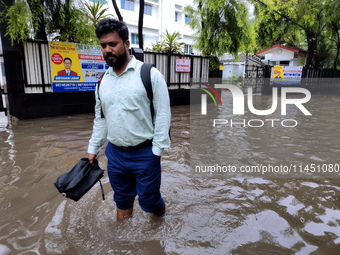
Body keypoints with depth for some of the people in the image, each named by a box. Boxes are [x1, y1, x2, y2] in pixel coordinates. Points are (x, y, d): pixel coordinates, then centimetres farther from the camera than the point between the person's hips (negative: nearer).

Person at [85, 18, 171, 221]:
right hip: (115, 153, 5)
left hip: (145, 154, -5)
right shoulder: (103, 81, 7)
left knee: (148, 201, 9)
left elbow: (163, 115, -11)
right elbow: (100, 118, 14)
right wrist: (93, 148, 14)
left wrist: (157, 150, -13)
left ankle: (162, 220, 42)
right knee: (122, 199, 20)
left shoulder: (150, 74, -11)